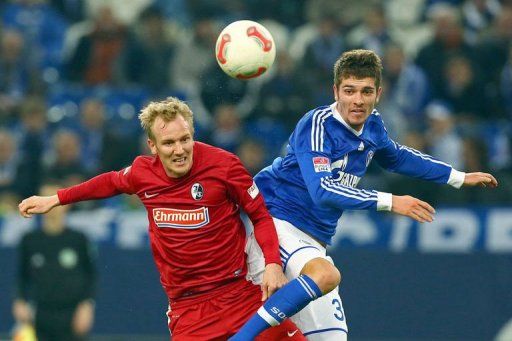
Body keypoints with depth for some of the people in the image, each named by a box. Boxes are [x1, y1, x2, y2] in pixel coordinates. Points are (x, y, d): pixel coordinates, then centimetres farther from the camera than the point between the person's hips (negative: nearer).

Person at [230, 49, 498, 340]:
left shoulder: (373, 126, 6)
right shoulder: (317, 124, -17)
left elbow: (397, 157, 30)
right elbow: (321, 190, -29)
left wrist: (459, 177, 34)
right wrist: (389, 202, -34)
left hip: (313, 240, 8)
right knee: (324, 274, -37)